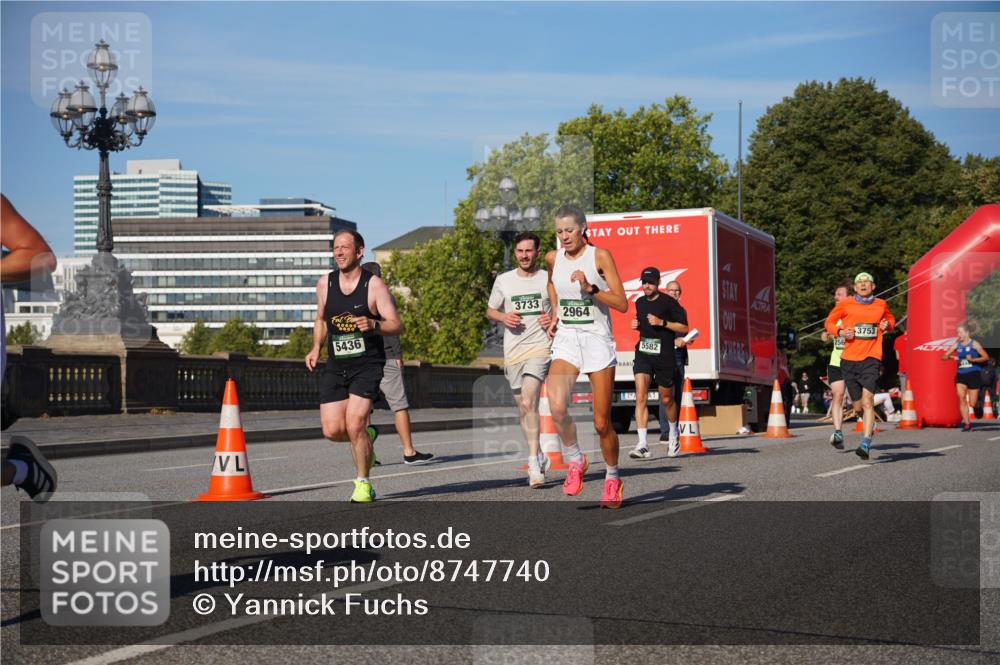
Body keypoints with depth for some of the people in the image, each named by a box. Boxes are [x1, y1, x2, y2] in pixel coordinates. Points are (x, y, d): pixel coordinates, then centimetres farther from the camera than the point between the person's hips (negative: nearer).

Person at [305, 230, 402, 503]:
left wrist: (373, 325, -29)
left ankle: (363, 484, 2)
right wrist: (316, 348, 7)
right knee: (332, 430, -6)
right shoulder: (325, 283, 6)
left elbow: (396, 326, -10)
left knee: (354, 424, -18)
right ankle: (366, 435, 29)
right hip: (335, 366, 4)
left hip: (367, 365, -4)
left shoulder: (374, 284, -7)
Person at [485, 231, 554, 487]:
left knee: (528, 401, -20)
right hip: (513, 351, 4)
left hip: (540, 347, -4)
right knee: (523, 408, 10)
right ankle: (540, 457, 27)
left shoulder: (548, 279, 3)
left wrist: (553, 319, -9)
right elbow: (490, 311, 17)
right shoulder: (503, 280, 9)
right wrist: (503, 318, -4)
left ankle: (534, 464, -21)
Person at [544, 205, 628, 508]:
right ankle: (574, 460, -1)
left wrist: (590, 288, -21)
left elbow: (622, 304, -9)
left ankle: (612, 478, 25)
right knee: (557, 406, -26)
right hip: (565, 339, 2)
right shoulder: (552, 258, 7)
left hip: (597, 340, -2)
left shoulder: (600, 256, -5)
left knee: (602, 423, 1)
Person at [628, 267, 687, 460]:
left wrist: (662, 323, -17)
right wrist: (637, 325, 6)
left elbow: (684, 327, -6)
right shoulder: (640, 302, 12)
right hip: (643, 355, 4)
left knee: (666, 399, 10)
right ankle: (642, 445, -19)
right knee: (640, 396, -14)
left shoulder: (669, 302, -5)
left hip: (664, 356, -4)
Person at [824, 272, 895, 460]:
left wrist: (887, 325, 4)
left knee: (867, 400, -19)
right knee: (858, 406, 7)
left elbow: (890, 319, 28)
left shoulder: (881, 304, 9)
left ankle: (866, 444, -22)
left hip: (871, 358, -1)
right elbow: (829, 322, 14)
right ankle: (870, 424, 42)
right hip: (849, 359, 1)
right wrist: (840, 332, -6)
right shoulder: (845, 304, 4)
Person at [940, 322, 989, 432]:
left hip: (973, 374, -3)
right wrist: (950, 357, -10)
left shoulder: (974, 344, -2)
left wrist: (973, 359, -17)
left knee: (973, 403, -3)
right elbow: (943, 357, 11)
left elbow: (986, 357, -4)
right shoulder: (956, 345, 9)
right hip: (961, 374, 3)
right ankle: (967, 424, -10)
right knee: (961, 398, -14)